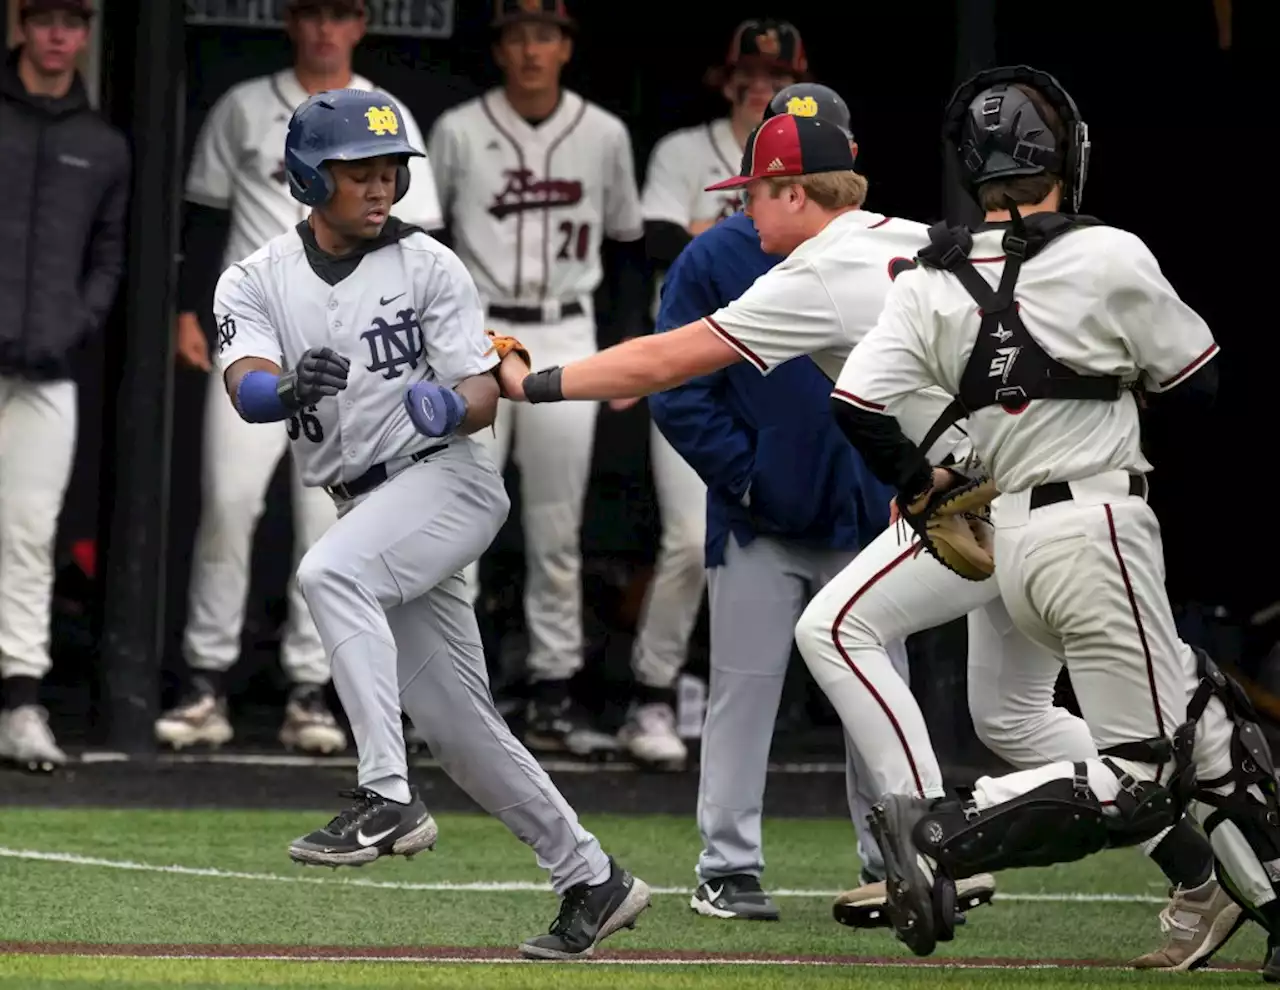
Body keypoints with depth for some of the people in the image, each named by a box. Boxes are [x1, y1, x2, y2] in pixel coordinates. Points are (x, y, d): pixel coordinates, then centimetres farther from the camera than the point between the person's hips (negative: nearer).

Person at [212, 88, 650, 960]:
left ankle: (387, 799, -35)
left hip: (448, 477, -5)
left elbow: (483, 399, -6)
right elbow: (245, 389, -15)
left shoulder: (428, 266, -2)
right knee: (458, 726, 7)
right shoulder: (256, 282, 4)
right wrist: (289, 390, -38)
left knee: (330, 572, -32)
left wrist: (449, 407, -30)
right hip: (368, 509, 5)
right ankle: (592, 881, 18)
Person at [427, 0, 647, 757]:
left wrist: (630, 348, 7)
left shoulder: (605, 136, 4)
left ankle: (554, 698, 10)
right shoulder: (459, 133, -1)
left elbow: (630, 243, 13)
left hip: (567, 340, 2)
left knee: (558, 532, 5)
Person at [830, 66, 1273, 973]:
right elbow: (1197, 381, -1)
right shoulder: (1109, 259, -12)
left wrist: (914, 481, 14)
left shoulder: (932, 283, 1)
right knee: (1145, 778, -4)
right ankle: (940, 832, -16)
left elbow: (857, 405, -4)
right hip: (1097, 526, -7)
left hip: (1013, 535, 7)